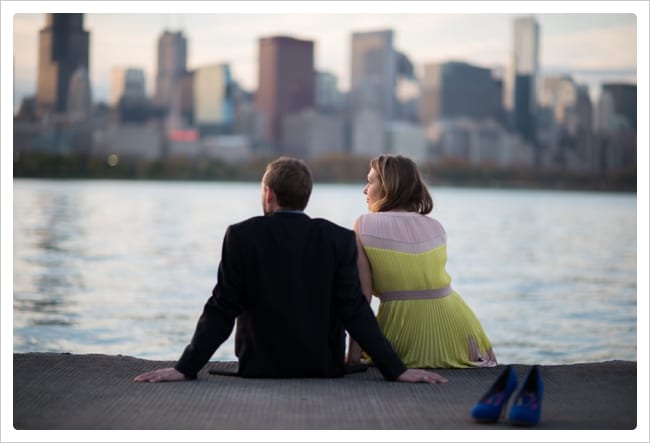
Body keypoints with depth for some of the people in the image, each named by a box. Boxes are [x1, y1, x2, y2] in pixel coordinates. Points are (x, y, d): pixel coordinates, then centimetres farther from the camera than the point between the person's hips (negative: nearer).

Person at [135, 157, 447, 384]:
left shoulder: (241, 236, -11)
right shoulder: (340, 240, -9)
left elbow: (221, 311, -12)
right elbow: (355, 312, -12)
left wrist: (185, 368, -8)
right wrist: (396, 370, -8)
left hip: (261, 367, -1)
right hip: (324, 369, 1)